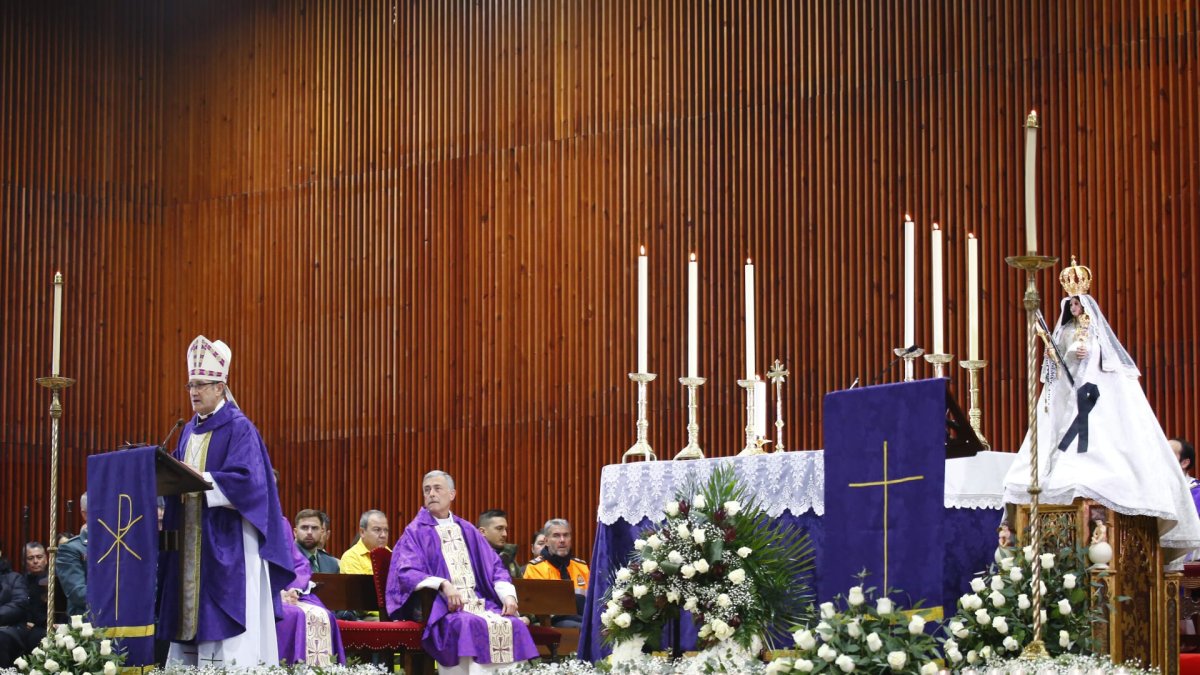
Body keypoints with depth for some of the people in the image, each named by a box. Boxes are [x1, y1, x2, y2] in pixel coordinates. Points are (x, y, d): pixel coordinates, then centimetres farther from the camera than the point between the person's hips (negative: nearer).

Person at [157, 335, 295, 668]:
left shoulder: (239, 428, -7)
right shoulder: (189, 432, 16)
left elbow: (247, 480, -17)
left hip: (225, 541, -7)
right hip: (189, 541, 8)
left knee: (224, 634, -10)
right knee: (189, 616, 4)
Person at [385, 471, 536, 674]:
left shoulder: (466, 530, 19)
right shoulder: (416, 532, 4)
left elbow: (494, 566, 17)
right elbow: (406, 572, -10)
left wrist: (508, 595, -4)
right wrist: (443, 585, -27)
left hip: (477, 602, 5)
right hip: (440, 606, -5)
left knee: (513, 624, -23)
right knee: (471, 624, -36)